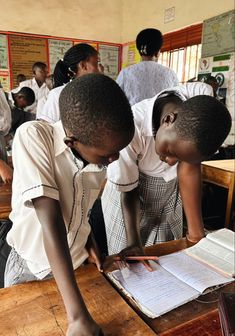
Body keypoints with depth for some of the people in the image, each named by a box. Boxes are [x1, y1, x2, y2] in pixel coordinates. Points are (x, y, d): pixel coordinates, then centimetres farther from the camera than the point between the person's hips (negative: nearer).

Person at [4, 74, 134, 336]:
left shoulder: (99, 152, -13)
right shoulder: (32, 136, -28)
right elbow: (51, 222, -35)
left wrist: (87, 239, -8)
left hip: (75, 263, 3)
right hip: (29, 266, -2)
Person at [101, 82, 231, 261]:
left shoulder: (202, 96, -27)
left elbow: (190, 167, -25)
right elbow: (128, 192, -21)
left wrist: (196, 232, -24)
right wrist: (133, 242, -27)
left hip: (170, 191, 3)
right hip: (133, 193, -2)